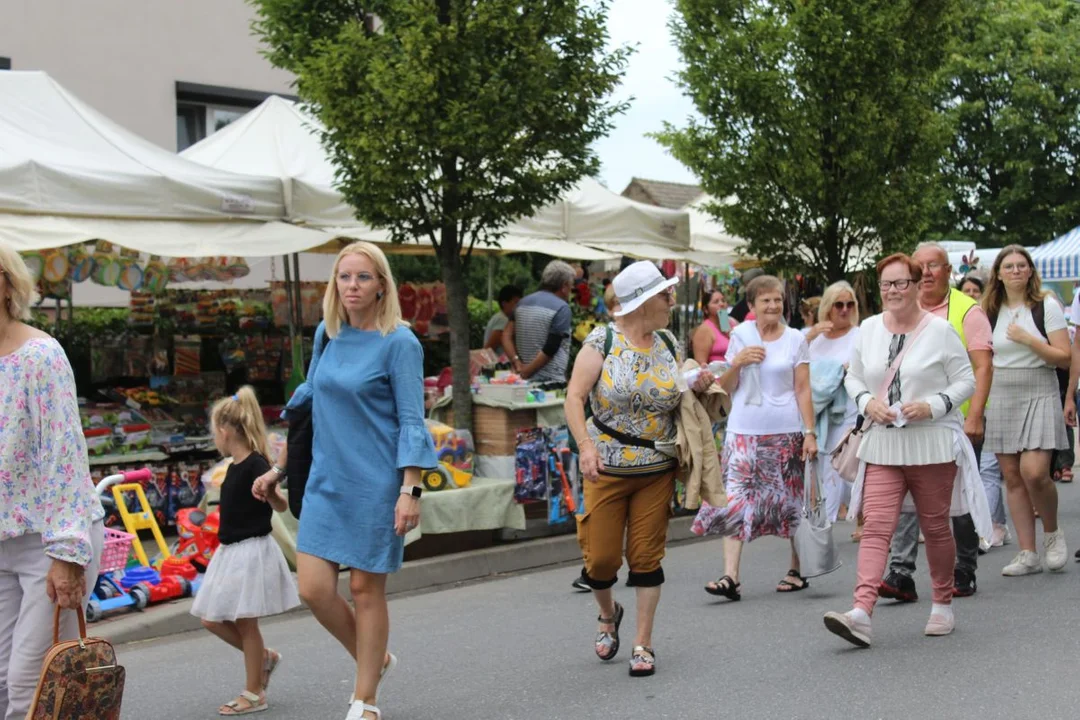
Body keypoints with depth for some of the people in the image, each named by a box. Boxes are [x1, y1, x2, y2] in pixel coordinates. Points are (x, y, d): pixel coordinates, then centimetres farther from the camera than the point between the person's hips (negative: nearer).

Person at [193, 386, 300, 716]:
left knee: (245, 623, -1)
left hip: (251, 551, -9)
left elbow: (281, 506, -27)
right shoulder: (235, 466, 10)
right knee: (213, 620, 11)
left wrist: (270, 491, -44)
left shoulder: (256, 465, -17)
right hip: (230, 552, 9)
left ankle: (254, 694, 10)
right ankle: (264, 656, 26)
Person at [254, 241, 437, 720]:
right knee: (313, 588, -2)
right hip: (326, 480, 5)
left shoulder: (399, 343, -9)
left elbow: (412, 422, -11)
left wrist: (410, 490, -19)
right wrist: (279, 469, 19)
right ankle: (376, 660, 24)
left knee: (366, 589, 2)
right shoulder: (326, 334, 8)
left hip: (375, 484, -5)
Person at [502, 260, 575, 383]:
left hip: (526, 381, 7)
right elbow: (551, 349, -14)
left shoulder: (523, 302, 13)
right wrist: (527, 371, -8)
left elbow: (507, 336, 5)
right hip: (551, 381, -7)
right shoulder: (561, 308, -8)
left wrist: (517, 362, -3)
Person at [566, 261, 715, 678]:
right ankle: (608, 614, 32)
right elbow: (575, 397, -12)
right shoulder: (602, 341, -7)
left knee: (647, 557, 3)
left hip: (657, 470, 3)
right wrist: (586, 445, -25)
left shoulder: (668, 346, 7)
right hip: (608, 468, -3)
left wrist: (697, 389, -2)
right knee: (601, 557, 1)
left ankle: (643, 644, 13)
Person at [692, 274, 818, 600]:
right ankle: (730, 577, -10)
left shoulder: (795, 339, 4)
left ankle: (797, 571, 20)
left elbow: (803, 390, 2)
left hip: (785, 432, -1)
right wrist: (737, 363, -8)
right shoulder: (740, 336, 7)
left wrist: (810, 432, -5)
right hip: (744, 431, 1)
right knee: (735, 500, -7)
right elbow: (725, 388, 11)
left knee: (790, 502, 6)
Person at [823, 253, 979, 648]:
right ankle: (861, 612, -19)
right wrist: (867, 402, -5)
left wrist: (932, 406, -16)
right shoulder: (869, 328, 7)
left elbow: (966, 380, -1)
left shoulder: (939, 330, -4)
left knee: (936, 527, 8)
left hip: (932, 445, -2)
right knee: (876, 526, -9)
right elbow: (853, 377, 16)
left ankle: (943, 605, 28)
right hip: (882, 445, 3)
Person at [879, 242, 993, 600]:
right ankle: (901, 574, -10)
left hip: (958, 421, -3)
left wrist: (974, 417, -16)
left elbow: (983, 366, -8)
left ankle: (964, 574, 17)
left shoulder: (967, 310, -2)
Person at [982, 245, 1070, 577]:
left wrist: (1027, 339, -15)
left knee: (1034, 472, -17)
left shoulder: (1047, 306, -1)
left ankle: (1052, 532, 10)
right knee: (1012, 477, 2)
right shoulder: (990, 312, 10)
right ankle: (1028, 553, 8)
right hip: (1000, 400, 4)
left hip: (1038, 397, -4)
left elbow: (1064, 357, -6)